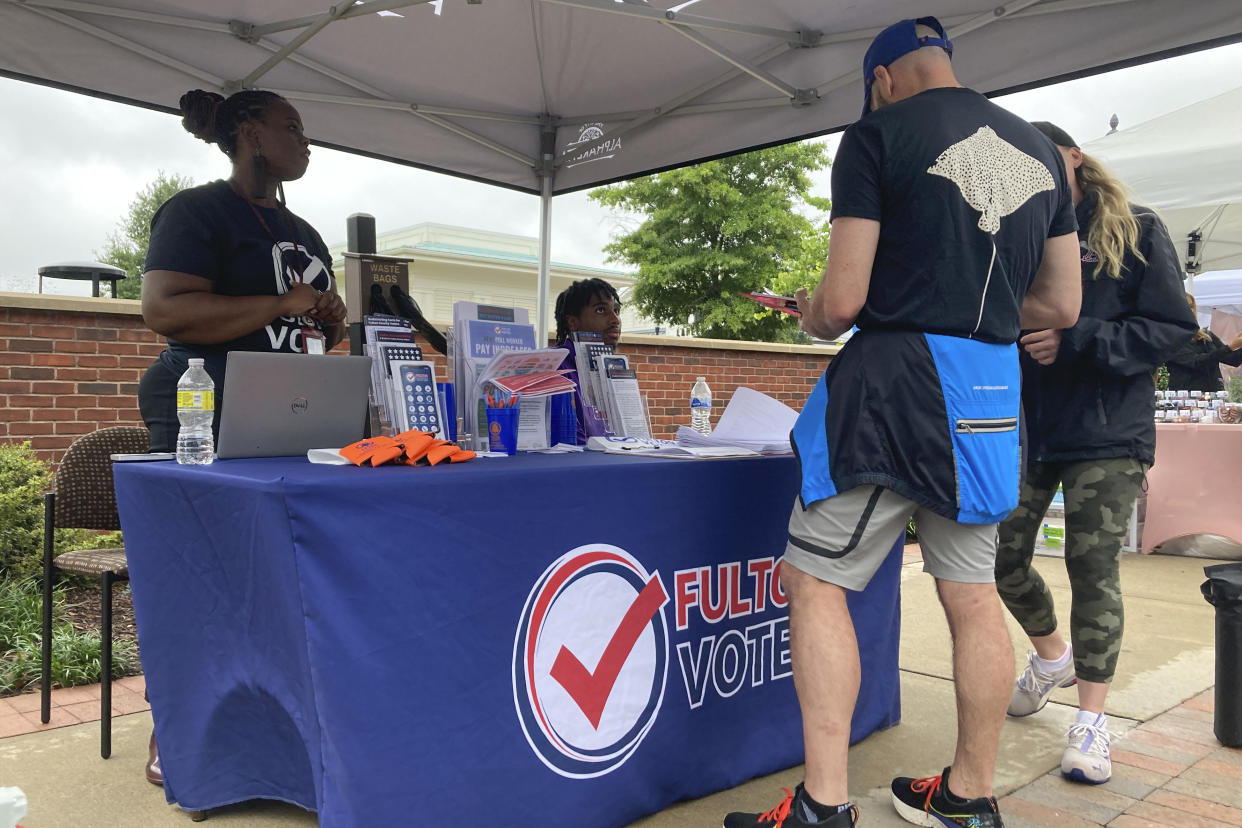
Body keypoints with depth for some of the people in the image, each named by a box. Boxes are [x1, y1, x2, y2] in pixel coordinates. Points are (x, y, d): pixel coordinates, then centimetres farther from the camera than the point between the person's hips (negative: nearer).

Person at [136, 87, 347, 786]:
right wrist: (281, 306, -19)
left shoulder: (303, 233, 21)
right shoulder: (198, 210, -4)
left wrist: (331, 322, 4)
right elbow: (164, 310, -19)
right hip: (205, 414, -8)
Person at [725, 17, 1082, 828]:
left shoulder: (877, 136, -4)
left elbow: (843, 300, -12)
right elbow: (1062, 306, 16)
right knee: (973, 596, 13)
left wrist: (812, 315, 10)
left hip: (893, 384, -7)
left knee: (815, 581, 1)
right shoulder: (1041, 150, 15)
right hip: (992, 392, 7)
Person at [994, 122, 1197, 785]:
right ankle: (1051, 654, 36)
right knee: (1003, 557, 6)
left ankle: (1091, 718, 10)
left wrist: (1076, 339, -17)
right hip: (1026, 427, 4)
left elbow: (1174, 328, -6)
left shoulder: (1136, 233, 0)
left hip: (1108, 434, -3)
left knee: (1092, 568, -4)